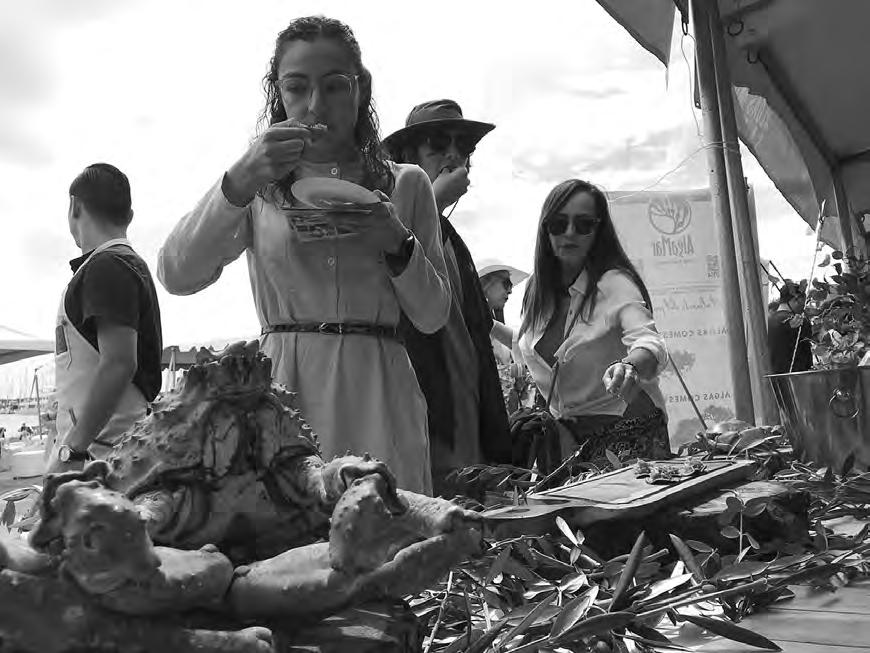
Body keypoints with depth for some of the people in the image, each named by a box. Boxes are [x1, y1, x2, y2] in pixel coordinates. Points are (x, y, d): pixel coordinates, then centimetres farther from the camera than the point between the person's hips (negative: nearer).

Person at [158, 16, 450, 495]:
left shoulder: (405, 185, 10)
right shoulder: (260, 186, 10)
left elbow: (433, 316, 8)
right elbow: (176, 275, -6)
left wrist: (400, 244, -9)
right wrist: (238, 184, -18)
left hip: (378, 399, 0)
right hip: (281, 388, 0)